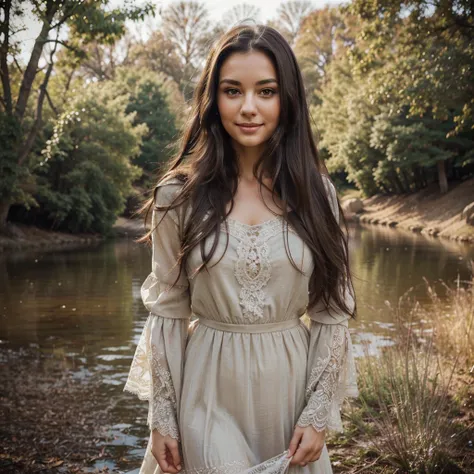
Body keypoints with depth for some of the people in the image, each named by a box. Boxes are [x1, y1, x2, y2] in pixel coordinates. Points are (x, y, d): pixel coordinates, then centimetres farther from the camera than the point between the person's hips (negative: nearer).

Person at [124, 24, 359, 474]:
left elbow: (332, 313, 0)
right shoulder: (179, 195, -7)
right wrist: (161, 417, -2)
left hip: (290, 382, 2)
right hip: (206, 388, -1)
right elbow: (167, 313, -2)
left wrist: (319, 413, -4)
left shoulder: (314, 193, -4)